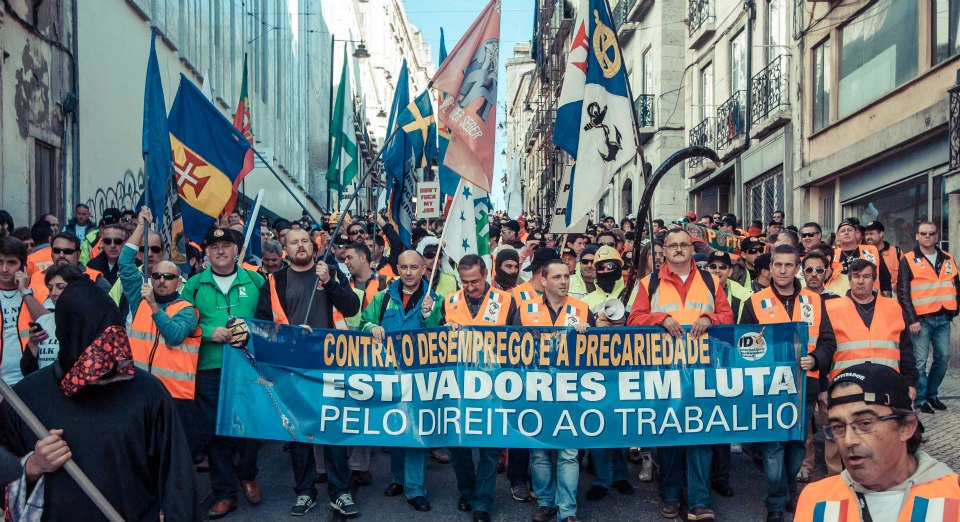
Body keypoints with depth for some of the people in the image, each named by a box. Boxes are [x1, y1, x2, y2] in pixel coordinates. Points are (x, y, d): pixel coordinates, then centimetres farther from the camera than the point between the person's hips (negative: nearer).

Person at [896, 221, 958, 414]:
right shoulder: (908, 260, -2)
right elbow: (903, 293, -6)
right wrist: (912, 319, -12)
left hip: (943, 318, 5)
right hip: (921, 319, -4)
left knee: (943, 358, 7)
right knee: (920, 361, -5)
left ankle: (932, 394, 22)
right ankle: (920, 399, 5)